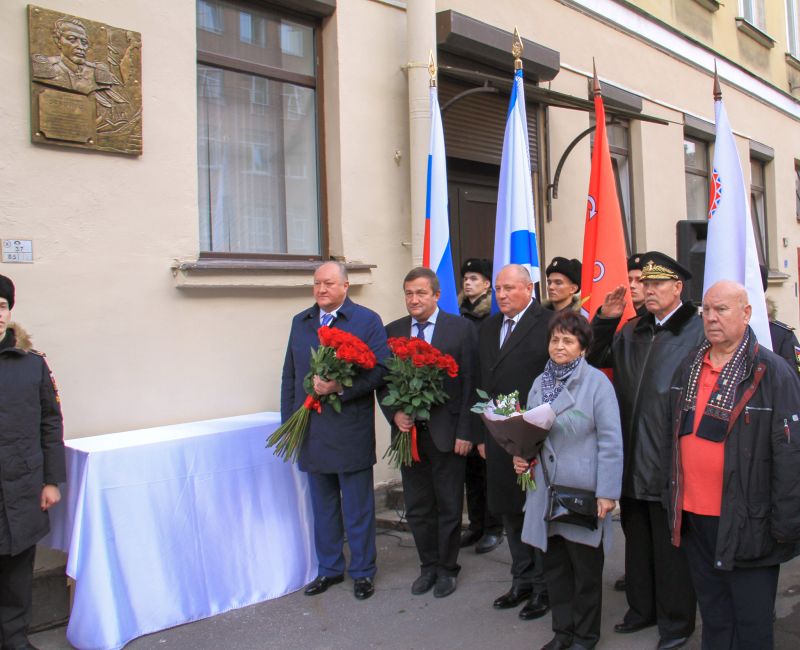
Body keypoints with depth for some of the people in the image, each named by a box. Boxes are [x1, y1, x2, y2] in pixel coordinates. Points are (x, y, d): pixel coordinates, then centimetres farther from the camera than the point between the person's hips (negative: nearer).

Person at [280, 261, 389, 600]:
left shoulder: (367, 320, -4)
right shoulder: (300, 322, 11)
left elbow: (380, 369, -13)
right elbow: (289, 375, 14)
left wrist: (340, 387, -23)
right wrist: (288, 420, 8)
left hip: (351, 432, -5)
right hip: (311, 432, 5)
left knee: (358, 506, 8)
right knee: (323, 506, 17)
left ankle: (362, 571, 23)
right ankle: (329, 567, 32)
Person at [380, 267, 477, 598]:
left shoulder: (461, 329, -5)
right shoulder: (392, 332, 6)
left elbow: (469, 383, -7)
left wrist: (464, 432, -11)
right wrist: (394, 414, -8)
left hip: (446, 432, -3)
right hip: (409, 431, 3)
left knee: (449, 506, 9)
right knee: (417, 508, 13)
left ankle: (446, 568, 26)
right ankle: (428, 566, 30)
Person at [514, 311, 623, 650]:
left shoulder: (597, 382, -10)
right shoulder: (540, 383, 9)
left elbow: (611, 442, -12)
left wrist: (607, 493, -15)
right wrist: (521, 456, -1)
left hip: (583, 492, -5)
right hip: (546, 491, 5)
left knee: (585, 567, 10)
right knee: (554, 564, 13)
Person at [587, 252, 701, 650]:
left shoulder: (698, 332, -12)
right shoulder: (632, 331, 9)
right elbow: (596, 360, 17)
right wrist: (605, 321, 2)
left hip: (670, 461, -6)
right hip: (632, 459, 7)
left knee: (671, 544, 8)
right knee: (637, 539, 19)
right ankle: (642, 608, 36)